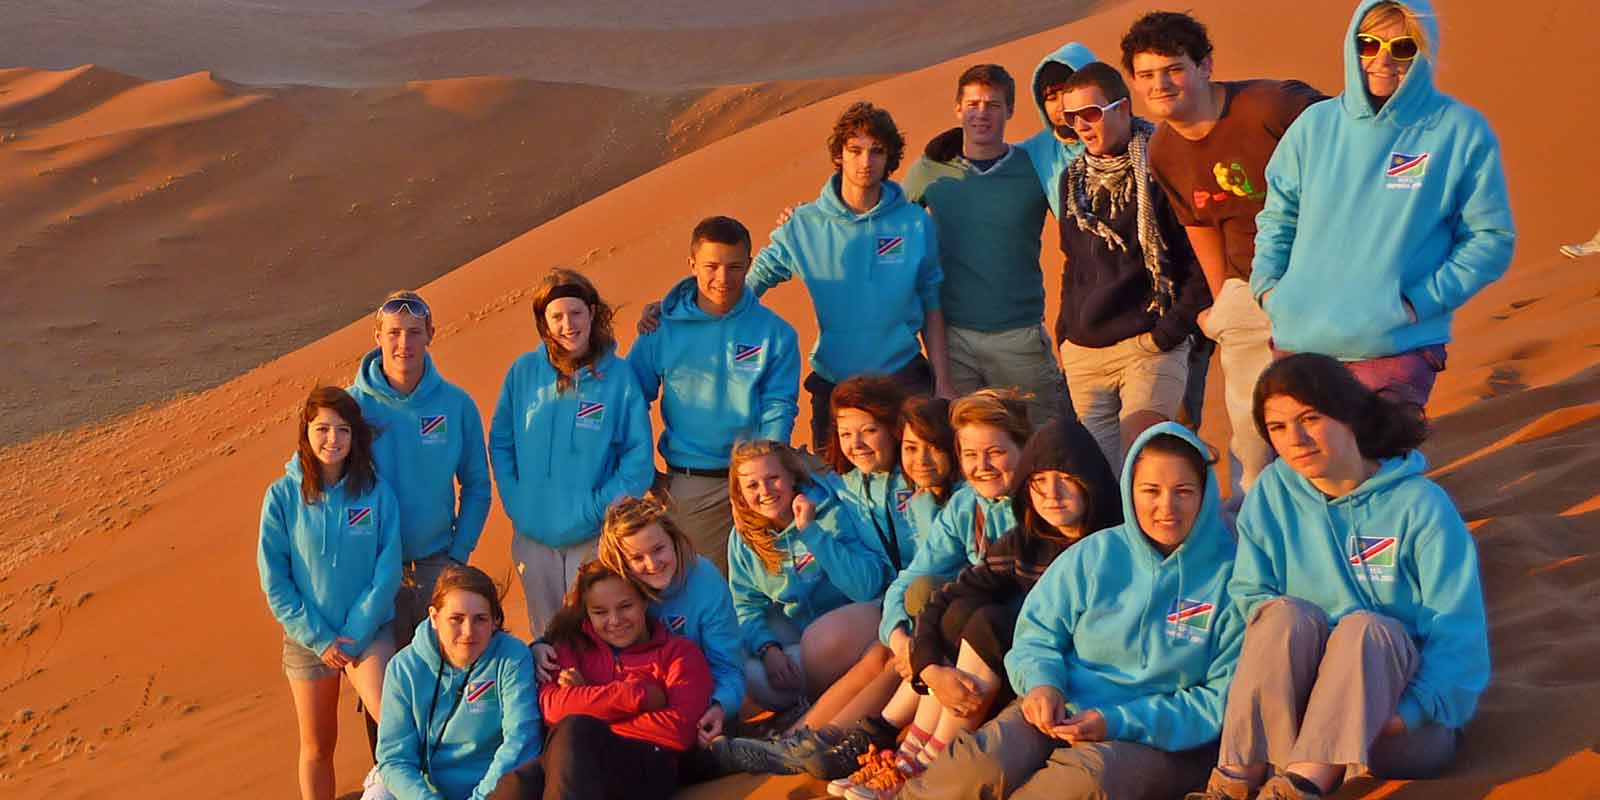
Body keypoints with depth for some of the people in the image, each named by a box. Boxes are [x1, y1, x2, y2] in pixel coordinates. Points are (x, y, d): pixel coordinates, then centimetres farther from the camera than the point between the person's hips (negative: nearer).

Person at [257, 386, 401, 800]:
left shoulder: (377, 493, -7)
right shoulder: (282, 496, -7)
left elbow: (388, 571, -7)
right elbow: (274, 580, -6)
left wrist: (354, 636, -13)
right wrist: (318, 638, -11)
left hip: (368, 630, -1)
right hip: (308, 637, 1)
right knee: (317, 746, 12)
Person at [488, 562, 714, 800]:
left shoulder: (678, 653, 14)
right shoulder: (573, 645, 22)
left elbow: (678, 731, -4)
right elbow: (552, 706, 1)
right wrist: (638, 695, -5)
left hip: (649, 768, -2)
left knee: (575, 730, -35)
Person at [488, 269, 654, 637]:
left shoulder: (618, 376, -7)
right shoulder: (524, 372, -1)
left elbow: (638, 459, -5)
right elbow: (500, 442, 8)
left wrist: (598, 507, -12)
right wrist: (514, 500, -2)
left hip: (594, 537, -2)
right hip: (534, 537, 2)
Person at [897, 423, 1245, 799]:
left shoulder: (1229, 577, -1)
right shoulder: (1092, 556, 8)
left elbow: (1225, 697, -4)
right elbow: (1037, 637, 13)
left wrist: (1118, 722, -15)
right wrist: (1043, 683, -13)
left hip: (1163, 738, -2)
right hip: (1065, 710, 2)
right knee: (981, 766, -30)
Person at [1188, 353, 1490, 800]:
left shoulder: (1420, 504, -7)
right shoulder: (1272, 494, 3)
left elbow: (1459, 633, -9)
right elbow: (1250, 594, 3)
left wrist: (1413, 711, -24)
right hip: (1292, 705, 2)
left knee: (1363, 626, -31)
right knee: (1286, 613, -26)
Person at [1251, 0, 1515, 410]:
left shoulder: (1461, 131, -3)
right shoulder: (1315, 125, 8)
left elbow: (1492, 238, -1)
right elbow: (1277, 217, 18)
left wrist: (1420, 302, -11)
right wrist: (1267, 284, 1)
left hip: (1397, 350, -4)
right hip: (1297, 342, 4)